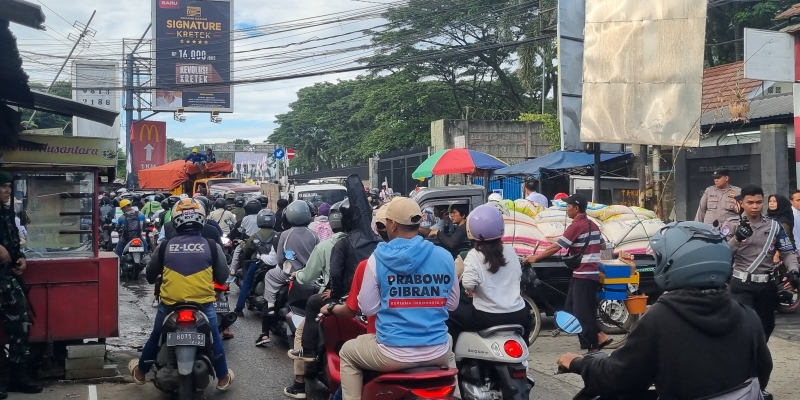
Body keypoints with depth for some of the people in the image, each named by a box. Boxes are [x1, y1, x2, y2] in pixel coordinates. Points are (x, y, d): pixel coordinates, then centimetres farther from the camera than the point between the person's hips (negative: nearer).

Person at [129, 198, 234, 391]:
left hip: (170, 303, 1)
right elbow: (223, 275, 4)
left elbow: (150, 274, 12)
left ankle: (140, 372, 42)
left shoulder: (165, 246, -1)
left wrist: (157, 281, 34)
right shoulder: (211, 246, -5)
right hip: (203, 303, -1)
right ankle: (223, 378, 31)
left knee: (155, 338, 24)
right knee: (214, 338, 22)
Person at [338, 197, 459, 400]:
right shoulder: (445, 256, -2)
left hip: (393, 353, -3)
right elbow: (452, 304, 10)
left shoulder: (378, 258, -9)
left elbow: (368, 308, -2)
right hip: (437, 352, 3)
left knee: (347, 353, 26)